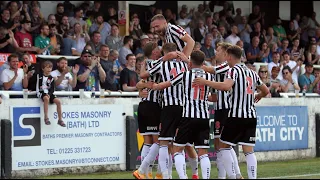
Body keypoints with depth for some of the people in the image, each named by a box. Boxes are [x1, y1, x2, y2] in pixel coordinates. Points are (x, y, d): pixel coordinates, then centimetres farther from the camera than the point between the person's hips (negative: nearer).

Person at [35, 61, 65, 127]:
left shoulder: (51, 78, 11)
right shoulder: (39, 76, 1)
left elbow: (52, 89, 7)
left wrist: (49, 94, -12)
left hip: (49, 93, 5)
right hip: (41, 92, -5)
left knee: (58, 101, -17)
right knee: (46, 98, -38)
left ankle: (60, 119, -8)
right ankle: (46, 118, -36)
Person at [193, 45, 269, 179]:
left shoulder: (234, 70, -6)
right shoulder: (252, 73, 16)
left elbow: (226, 86, -27)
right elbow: (265, 91, 25)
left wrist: (206, 82, -21)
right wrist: (257, 97, 46)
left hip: (236, 116, -6)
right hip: (251, 116, 6)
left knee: (224, 146, 7)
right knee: (249, 151, 3)